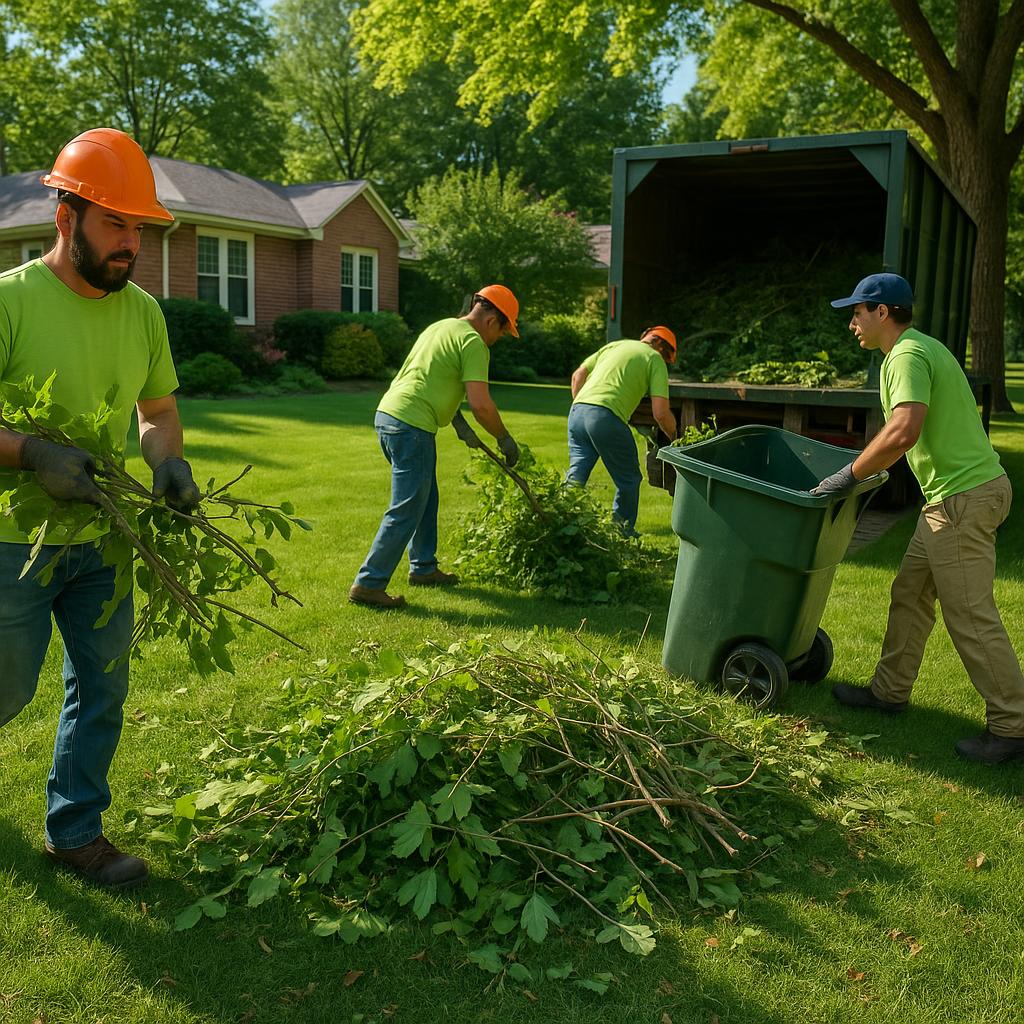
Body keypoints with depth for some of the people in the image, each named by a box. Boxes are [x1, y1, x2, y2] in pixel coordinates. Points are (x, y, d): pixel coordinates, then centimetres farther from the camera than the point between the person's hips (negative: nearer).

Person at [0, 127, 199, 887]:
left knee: (103, 687, 11)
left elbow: (159, 409, 10)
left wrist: (168, 459, -10)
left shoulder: (143, 310, 1)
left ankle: (75, 831, 29)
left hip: (102, 539, 5)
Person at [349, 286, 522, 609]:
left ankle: (423, 568, 32)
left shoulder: (440, 327, 21)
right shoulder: (473, 342, -8)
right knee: (405, 511, -6)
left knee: (425, 499, 22)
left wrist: (459, 424, 22)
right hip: (411, 427, -10)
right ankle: (368, 585, -4)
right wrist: (505, 439, -1)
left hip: (387, 414, 10)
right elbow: (480, 403, -16)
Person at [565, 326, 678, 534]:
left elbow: (578, 375, 22)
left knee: (576, 475, 13)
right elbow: (661, 413, 1)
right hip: (606, 416, -5)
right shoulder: (655, 359, 9)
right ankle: (623, 534, 18)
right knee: (628, 480, 11)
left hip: (578, 410, 6)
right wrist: (674, 438, 17)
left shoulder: (613, 345, 26)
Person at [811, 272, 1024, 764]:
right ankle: (889, 691, 28)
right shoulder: (920, 348, 17)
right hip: (964, 489, 11)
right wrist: (864, 469, 23)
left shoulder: (907, 356, -16)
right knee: (910, 594, 17)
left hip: (961, 498, -11)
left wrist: (850, 474, -20)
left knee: (971, 616, -4)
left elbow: (903, 432, -30)